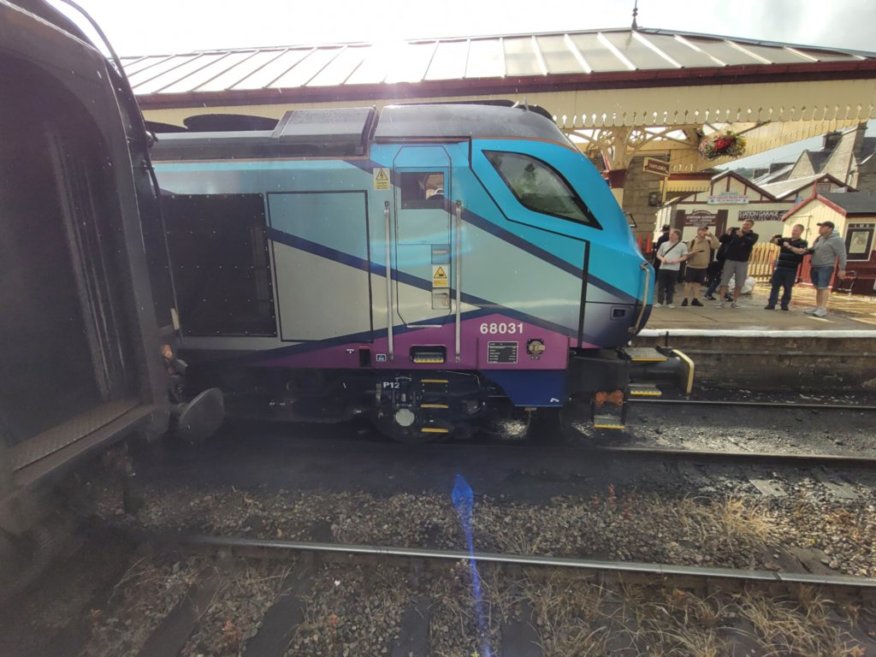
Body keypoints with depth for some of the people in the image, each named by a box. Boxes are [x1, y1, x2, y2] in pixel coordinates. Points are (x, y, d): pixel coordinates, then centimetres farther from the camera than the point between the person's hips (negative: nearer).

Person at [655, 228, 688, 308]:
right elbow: (658, 254, 15)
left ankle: (669, 302, 13)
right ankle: (659, 301, 6)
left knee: (671, 286, 5)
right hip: (663, 267, 2)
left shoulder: (682, 245, 4)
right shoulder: (664, 244, 11)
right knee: (661, 285, 0)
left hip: (674, 268, -2)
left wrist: (676, 260, -14)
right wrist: (662, 259, -7)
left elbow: (685, 256, 3)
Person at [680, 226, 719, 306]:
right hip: (691, 266, -3)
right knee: (688, 283, 0)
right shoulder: (692, 241, -4)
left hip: (702, 267, 3)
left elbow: (716, 245, -17)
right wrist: (693, 252, -24)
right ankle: (685, 299, 7)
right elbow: (686, 253, -3)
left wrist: (711, 235, -21)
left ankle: (695, 299, 15)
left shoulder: (708, 242, 2)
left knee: (697, 283, 8)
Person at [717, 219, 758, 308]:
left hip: (742, 262, 1)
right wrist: (728, 234, -19)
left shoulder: (753, 235, 2)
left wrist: (742, 236, -37)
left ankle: (735, 301, 17)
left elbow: (750, 242, -20)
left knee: (739, 283, 6)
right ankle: (721, 301, -3)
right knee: (724, 281, -5)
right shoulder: (734, 231, 3)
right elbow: (722, 240, 2)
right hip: (730, 260, -1)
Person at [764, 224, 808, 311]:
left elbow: (800, 251, -17)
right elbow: (772, 241, 5)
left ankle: (784, 305, 11)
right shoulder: (785, 240, 12)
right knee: (774, 286, 1)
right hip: (779, 267, 3)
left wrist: (789, 246, -17)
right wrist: (774, 238, -15)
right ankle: (771, 304, 1)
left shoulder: (803, 242, 0)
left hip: (791, 270, -3)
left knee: (787, 288, 3)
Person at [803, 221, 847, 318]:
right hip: (815, 267, 7)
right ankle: (817, 307, 13)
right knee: (818, 288, 9)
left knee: (823, 288, -11)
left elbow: (842, 255, -10)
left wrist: (842, 269, -13)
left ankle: (823, 309, -11)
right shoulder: (819, 238, 12)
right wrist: (807, 250, 2)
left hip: (826, 267, -7)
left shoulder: (836, 240, -8)